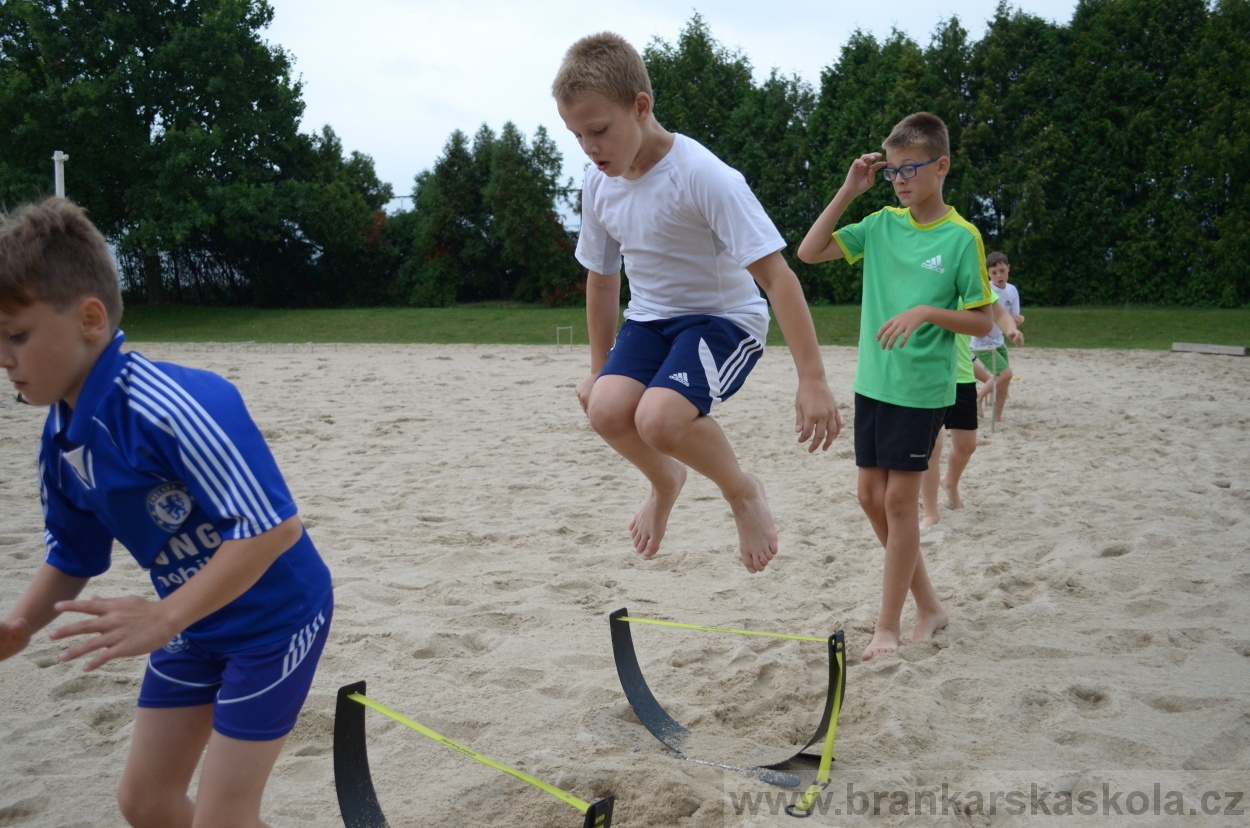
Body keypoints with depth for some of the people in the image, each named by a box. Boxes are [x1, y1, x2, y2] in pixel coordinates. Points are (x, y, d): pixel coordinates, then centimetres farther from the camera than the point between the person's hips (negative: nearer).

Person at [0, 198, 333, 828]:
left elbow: (273, 526, -34)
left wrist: (164, 617, -34)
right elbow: (72, 556, 10)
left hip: (275, 618, -8)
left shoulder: (170, 407, -31)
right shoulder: (60, 438, -3)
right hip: (193, 625, 8)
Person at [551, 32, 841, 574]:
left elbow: (776, 276, -25)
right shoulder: (598, 185, -4)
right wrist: (599, 367, 19)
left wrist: (812, 379, -28)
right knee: (606, 407, -21)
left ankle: (742, 491, 2)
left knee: (658, 417, -30)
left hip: (724, 316, -6)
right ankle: (665, 480, 13)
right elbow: (601, 279, 12)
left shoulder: (703, 176, -25)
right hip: (649, 317, 6)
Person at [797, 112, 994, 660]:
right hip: (872, 381, 6)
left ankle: (888, 625, 9)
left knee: (899, 498, -2)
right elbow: (809, 252, 0)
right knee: (871, 495, 9)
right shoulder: (882, 224, 6)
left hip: (922, 387, -6)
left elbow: (982, 322, -6)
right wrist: (849, 190, -3)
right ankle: (928, 604, 25)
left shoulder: (961, 237, -7)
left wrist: (926, 311, -21)